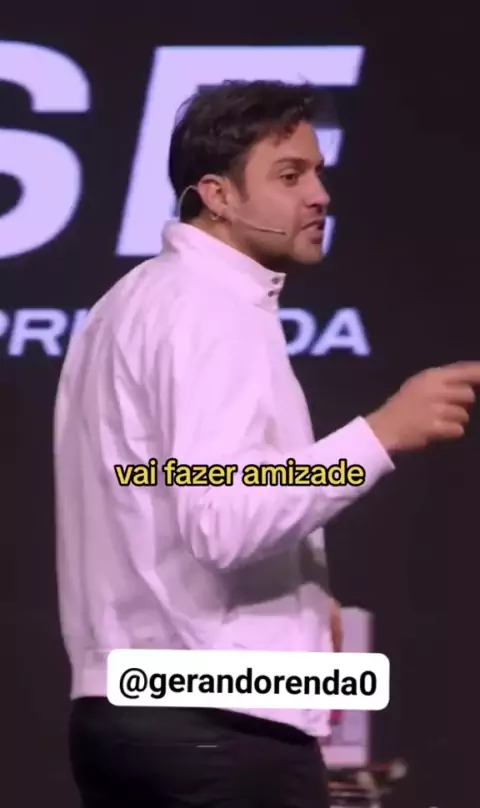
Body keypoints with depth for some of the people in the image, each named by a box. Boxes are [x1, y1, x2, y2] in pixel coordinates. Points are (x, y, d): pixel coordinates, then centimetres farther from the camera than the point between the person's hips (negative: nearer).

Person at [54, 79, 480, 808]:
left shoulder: (137, 302, 20)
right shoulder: (216, 309, -12)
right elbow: (222, 522, -25)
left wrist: (298, 606, 29)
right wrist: (381, 434, -23)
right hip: (223, 727, -10)